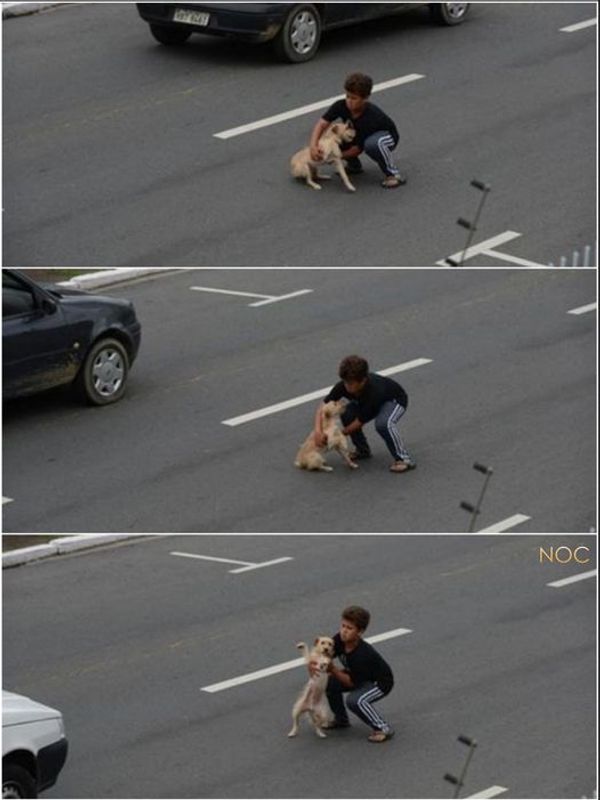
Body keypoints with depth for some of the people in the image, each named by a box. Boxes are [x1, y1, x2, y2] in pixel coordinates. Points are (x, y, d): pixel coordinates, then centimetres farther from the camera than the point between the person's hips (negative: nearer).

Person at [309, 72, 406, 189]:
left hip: (386, 135, -6)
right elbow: (322, 124, -29)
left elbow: (358, 148, -31)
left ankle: (393, 174, -20)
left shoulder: (371, 117, -37)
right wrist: (313, 145, -45)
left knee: (372, 144, -42)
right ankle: (354, 166, 8)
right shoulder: (341, 106, -25)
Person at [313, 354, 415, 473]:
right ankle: (363, 450, 3)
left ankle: (403, 459, -23)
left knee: (383, 423, -38)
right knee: (347, 414, -20)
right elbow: (323, 407, -24)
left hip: (395, 400, -7)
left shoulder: (374, 391, -42)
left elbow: (359, 422, -32)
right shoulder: (344, 386, -27)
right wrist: (318, 431, -40)